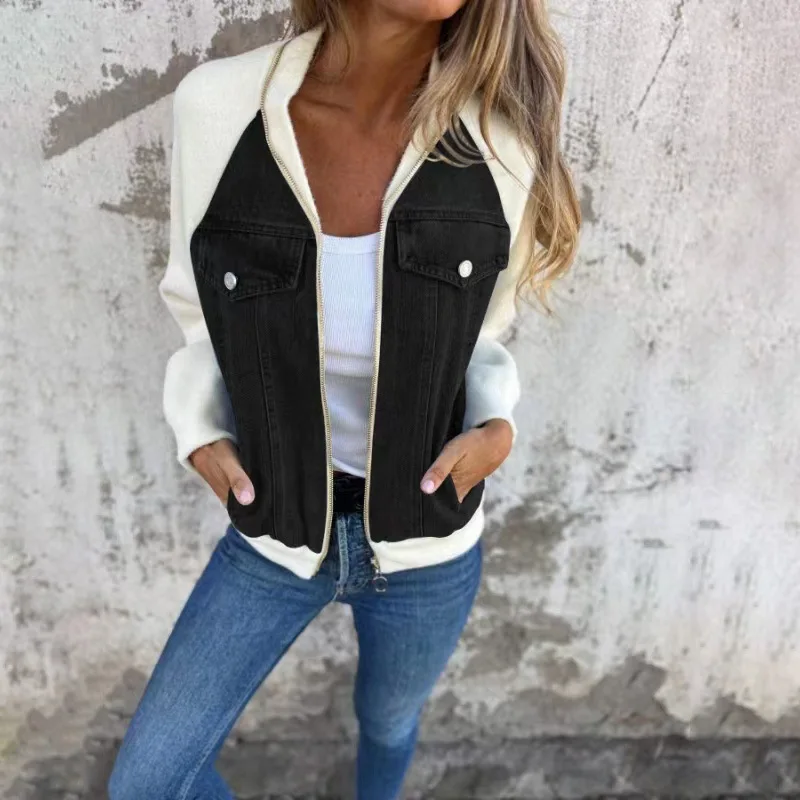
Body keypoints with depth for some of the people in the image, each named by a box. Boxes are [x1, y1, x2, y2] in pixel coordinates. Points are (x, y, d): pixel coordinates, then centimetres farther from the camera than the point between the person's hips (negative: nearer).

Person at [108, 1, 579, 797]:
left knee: (387, 723, 29)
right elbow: (204, 315, -2)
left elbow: (481, 337, 0)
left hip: (427, 540, 1)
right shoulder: (219, 105, -18)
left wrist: (497, 428, -18)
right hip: (275, 530, 0)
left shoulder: (499, 146, -17)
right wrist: (199, 434, -15)